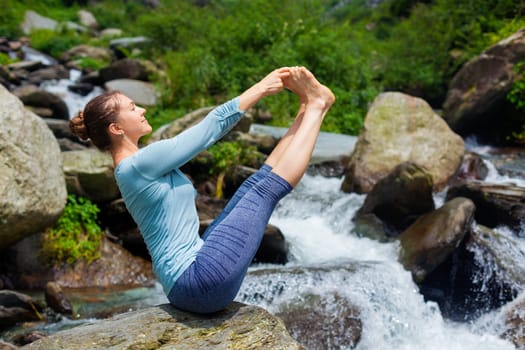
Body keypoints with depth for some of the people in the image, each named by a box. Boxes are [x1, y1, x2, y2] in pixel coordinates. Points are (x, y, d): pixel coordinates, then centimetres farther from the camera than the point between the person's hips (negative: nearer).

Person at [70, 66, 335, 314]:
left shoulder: (133, 167, 15)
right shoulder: (139, 165, -15)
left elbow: (206, 131, 15)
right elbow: (210, 127, -10)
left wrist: (262, 86, 15)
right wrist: (260, 89, 2)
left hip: (189, 277, 9)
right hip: (203, 278, -9)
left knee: (256, 183, 8)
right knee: (266, 187, -3)